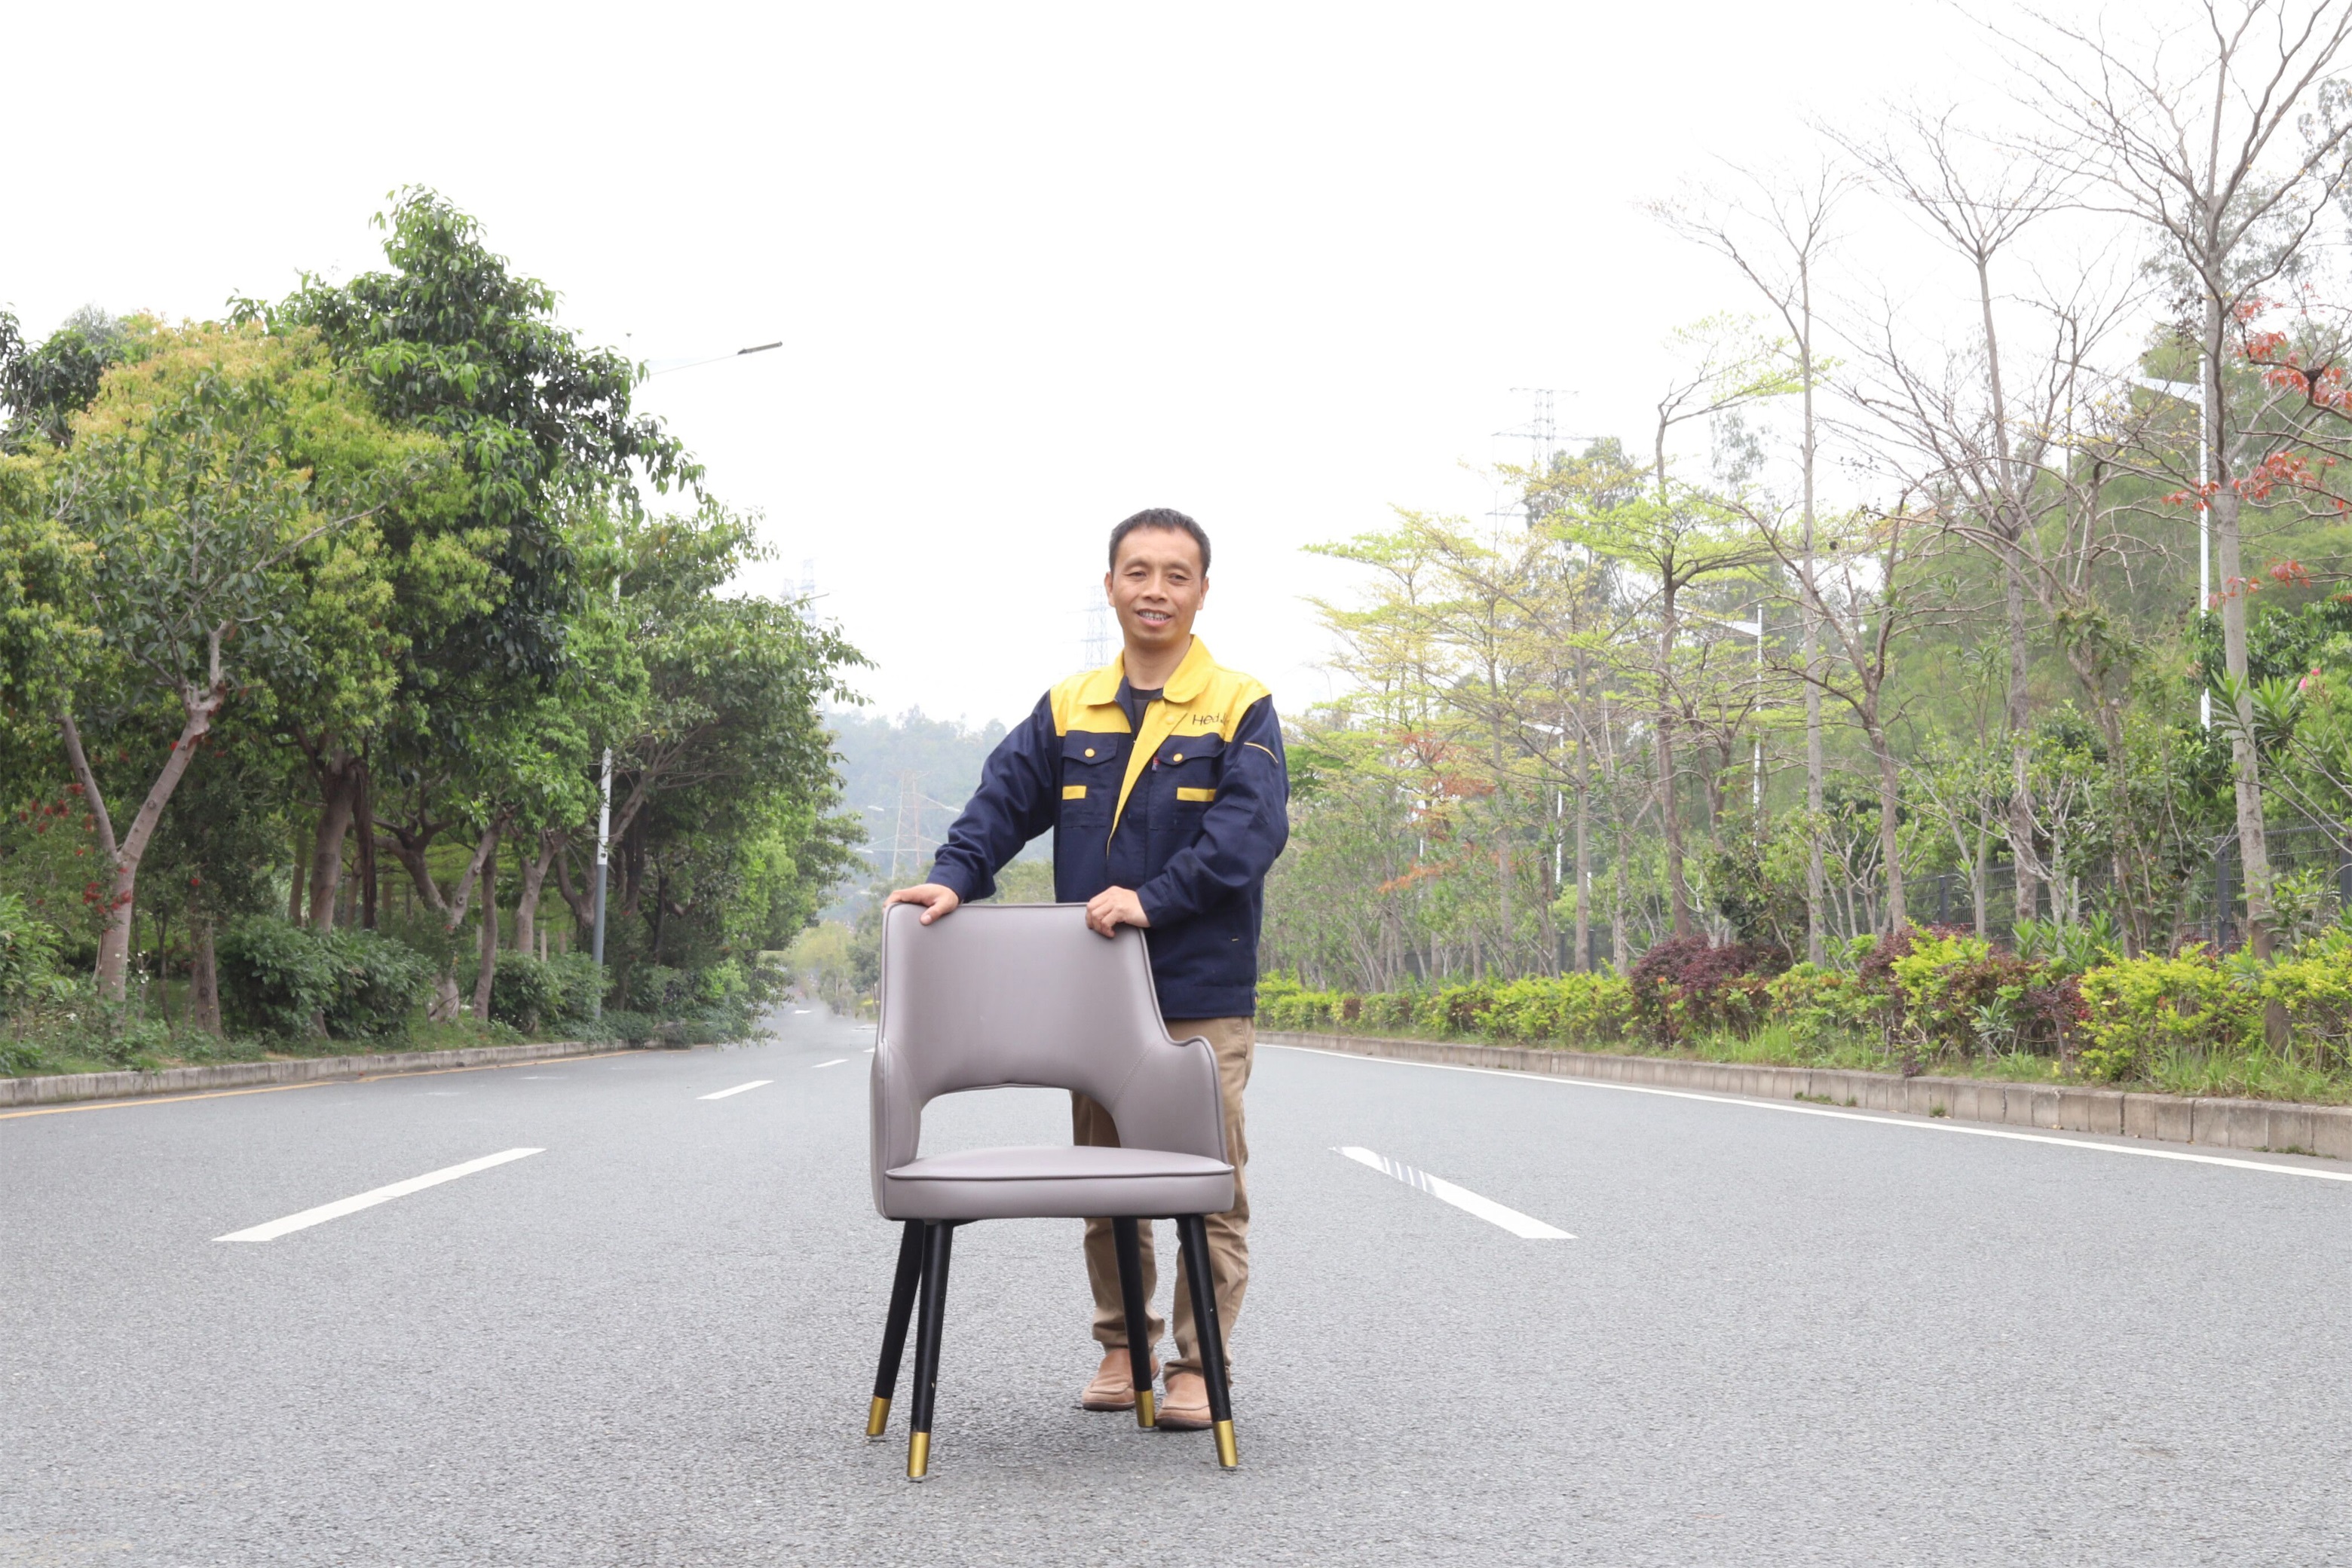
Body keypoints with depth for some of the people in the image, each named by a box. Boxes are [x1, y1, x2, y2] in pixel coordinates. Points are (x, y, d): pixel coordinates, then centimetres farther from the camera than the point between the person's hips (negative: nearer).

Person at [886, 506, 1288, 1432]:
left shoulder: (1241, 710, 0)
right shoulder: (1066, 712, 13)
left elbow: (1250, 828, -13)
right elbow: (1005, 799, 7)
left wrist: (1154, 898, -22)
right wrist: (957, 877, -11)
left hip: (1203, 995, -4)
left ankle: (1199, 1365, 8)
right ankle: (1120, 1348, 23)